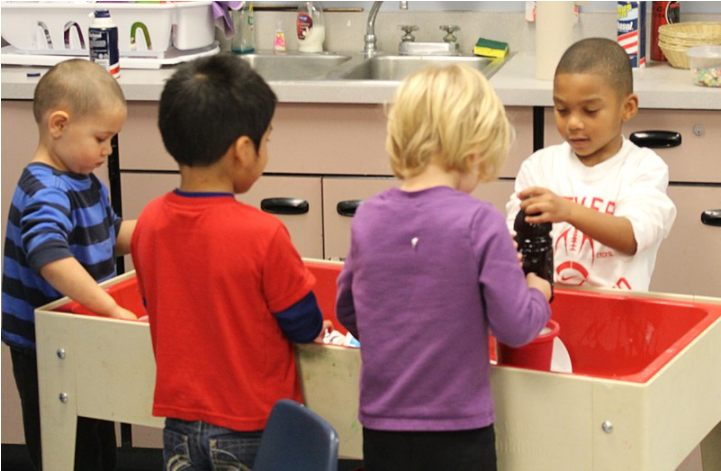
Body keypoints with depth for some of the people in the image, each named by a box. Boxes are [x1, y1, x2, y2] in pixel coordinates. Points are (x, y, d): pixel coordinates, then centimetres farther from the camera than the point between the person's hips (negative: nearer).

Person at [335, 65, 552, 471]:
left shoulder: (367, 218, -2)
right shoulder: (480, 223, -15)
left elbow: (347, 312, 10)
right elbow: (514, 327, -12)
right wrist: (538, 294, 8)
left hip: (381, 427, 4)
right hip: (459, 432, -4)